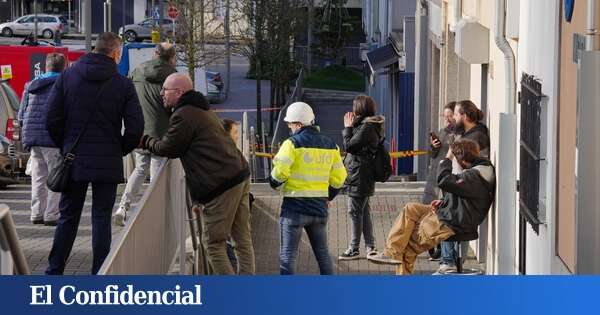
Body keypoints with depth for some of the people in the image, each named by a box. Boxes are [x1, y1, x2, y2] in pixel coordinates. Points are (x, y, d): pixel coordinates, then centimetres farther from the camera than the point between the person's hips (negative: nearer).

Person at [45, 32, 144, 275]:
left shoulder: (67, 77, 1)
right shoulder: (123, 84, -5)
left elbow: (52, 120, -1)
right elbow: (135, 129, -8)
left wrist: (65, 147, 12)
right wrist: (119, 150, 9)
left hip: (73, 161, 2)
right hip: (108, 163, -2)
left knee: (68, 217, 11)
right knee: (101, 218, 4)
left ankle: (53, 273, 13)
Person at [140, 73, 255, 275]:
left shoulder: (183, 115, -10)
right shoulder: (202, 110, 23)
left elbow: (168, 149, -3)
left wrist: (146, 141, 14)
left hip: (221, 184, -10)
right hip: (240, 176, 10)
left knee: (213, 242, -2)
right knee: (242, 240, 9)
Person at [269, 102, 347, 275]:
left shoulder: (292, 143, -11)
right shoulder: (330, 145, 8)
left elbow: (280, 172, -17)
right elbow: (338, 178, 10)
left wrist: (274, 183, 5)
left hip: (295, 206, -6)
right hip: (319, 208, 6)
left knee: (288, 256, -1)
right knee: (323, 254, 16)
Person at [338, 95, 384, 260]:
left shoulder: (367, 126, -18)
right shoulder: (371, 125, 14)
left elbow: (349, 145, -17)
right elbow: (352, 145, 17)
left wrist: (348, 127, -6)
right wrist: (350, 127, 9)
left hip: (359, 177, -10)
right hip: (362, 176, 10)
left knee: (355, 211, -5)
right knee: (364, 211, 13)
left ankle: (354, 249, 0)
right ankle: (370, 246, 16)